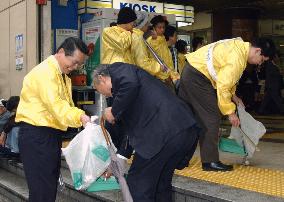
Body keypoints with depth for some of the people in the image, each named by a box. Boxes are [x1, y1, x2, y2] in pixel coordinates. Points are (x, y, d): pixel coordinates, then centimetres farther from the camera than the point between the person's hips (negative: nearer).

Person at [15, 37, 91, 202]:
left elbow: (66, 106, 13)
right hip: (36, 134, -10)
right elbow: (55, 105, -27)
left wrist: (82, 120, 0)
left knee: (51, 186, 14)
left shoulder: (64, 76, 18)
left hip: (53, 134, 10)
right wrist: (79, 116, -39)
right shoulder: (45, 71, -13)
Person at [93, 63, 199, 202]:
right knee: (161, 184, 24)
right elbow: (132, 124, 37)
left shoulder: (117, 69, 8)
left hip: (164, 132, -9)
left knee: (138, 184, 7)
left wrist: (114, 111, -2)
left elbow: (130, 85, -19)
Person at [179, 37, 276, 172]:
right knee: (211, 118, -6)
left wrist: (233, 96, 13)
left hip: (190, 73, 10)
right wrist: (230, 112, -15)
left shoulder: (240, 46, 9)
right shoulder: (238, 59, -22)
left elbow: (226, 78, 19)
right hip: (198, 77, -10)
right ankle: (210, 161, 0)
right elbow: (223, 87, -23)